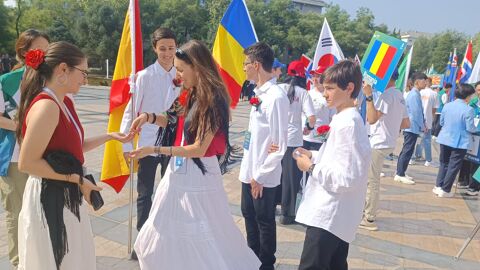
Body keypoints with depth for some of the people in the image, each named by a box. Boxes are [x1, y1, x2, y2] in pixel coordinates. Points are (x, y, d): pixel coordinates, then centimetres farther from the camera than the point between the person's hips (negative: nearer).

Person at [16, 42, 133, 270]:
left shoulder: (65, 103, 8)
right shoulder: (46, 106, -23)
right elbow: (26, 163, -24)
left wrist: (110, 136, 12)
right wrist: (77, 179, -20)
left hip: (67, 196, 9)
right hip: (49, 198, -9)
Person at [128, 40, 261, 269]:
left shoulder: (212, 99, -21)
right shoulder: (193, 95, 6)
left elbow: (199, 149, -23)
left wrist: (154, 150, -22)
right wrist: (150, 117, 2)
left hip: (198, 176, -9)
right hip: (180, 173, 9)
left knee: (201, 241, 7)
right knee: (170, 237, 21)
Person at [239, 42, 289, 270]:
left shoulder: (276, 97, -20)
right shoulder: (259, 93, 6)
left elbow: (279, 145, -20)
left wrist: (260, 175, -15)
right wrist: (250, 170, 11)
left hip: (263, 176, -8)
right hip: (249, 171, 8)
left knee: (264, 221, 9)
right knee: (249, 216, 21)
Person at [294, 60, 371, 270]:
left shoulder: (347, 123, -21)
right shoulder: (345, 118, 10)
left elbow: (349, 178, -25)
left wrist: (312, 167, -16)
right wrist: (314, 156, 7)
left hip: (328, 216, -10)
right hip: (337, 215, 10)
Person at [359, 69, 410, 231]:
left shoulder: (387, 95, -17)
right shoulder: (399, 95, 13)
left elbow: (372, 119, -27)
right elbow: (406, 124, 17)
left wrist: (369, 96, -28)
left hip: (379, 144, -10)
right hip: (388, 142, 10)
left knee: (372, 181, -3)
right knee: (371, 180, 19)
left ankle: (369, 219, 5)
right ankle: (367, 211, 30)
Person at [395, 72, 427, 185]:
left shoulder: (414, 94, 13)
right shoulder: (414, 95, -17)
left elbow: (420, 111, 18)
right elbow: (416, 113, -19)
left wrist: (423, 123, 9)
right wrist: (422, 126, -9)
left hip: (410, 127, 10)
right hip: (413, 127, -10)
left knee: (406, 151, 14)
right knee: (407, 151, -6)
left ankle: (400, 173, 21)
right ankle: (400, 175, -1)